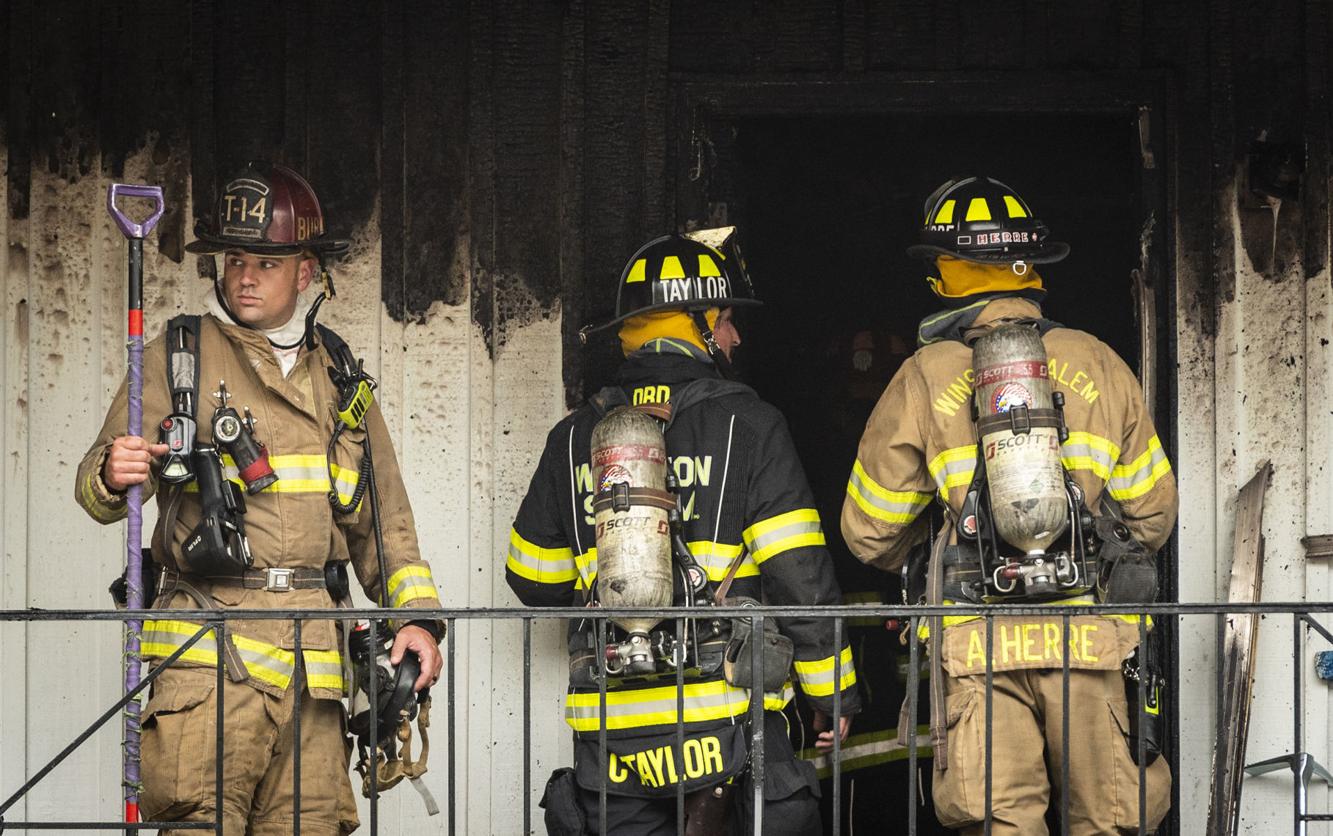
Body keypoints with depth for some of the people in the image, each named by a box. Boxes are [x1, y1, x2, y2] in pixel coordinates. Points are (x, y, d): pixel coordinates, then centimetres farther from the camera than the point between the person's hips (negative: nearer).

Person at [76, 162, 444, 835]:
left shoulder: (340, 377, 19)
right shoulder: (179, 357, 7)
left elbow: (384, 519, 22)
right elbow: (95, 483, 1)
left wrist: (415, 615, 8)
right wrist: (113, 477, -23)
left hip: (312, 664, 4)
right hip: (207, 651, -4)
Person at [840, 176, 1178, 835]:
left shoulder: (926, 378, 4)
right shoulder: (1098, 366, 9)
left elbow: (869, 532, 11)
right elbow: (1152, 514, 14)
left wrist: (916, 563, 32)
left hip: (979, 640, -1)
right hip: (1090, 635, 1)